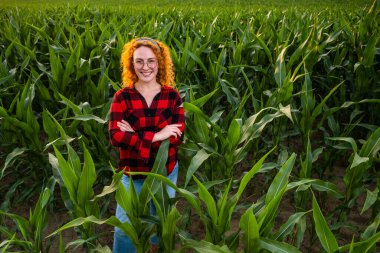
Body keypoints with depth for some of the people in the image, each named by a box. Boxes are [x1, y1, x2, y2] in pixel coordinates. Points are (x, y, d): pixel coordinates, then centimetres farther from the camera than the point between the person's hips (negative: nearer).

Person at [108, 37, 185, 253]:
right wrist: (156, 135, -26)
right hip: (132, 174, -1)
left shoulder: (172, 96, -8)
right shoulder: (122, 96, -11)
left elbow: (178, 136, -16)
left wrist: (136, 135, -23)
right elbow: (115, 136, -21)